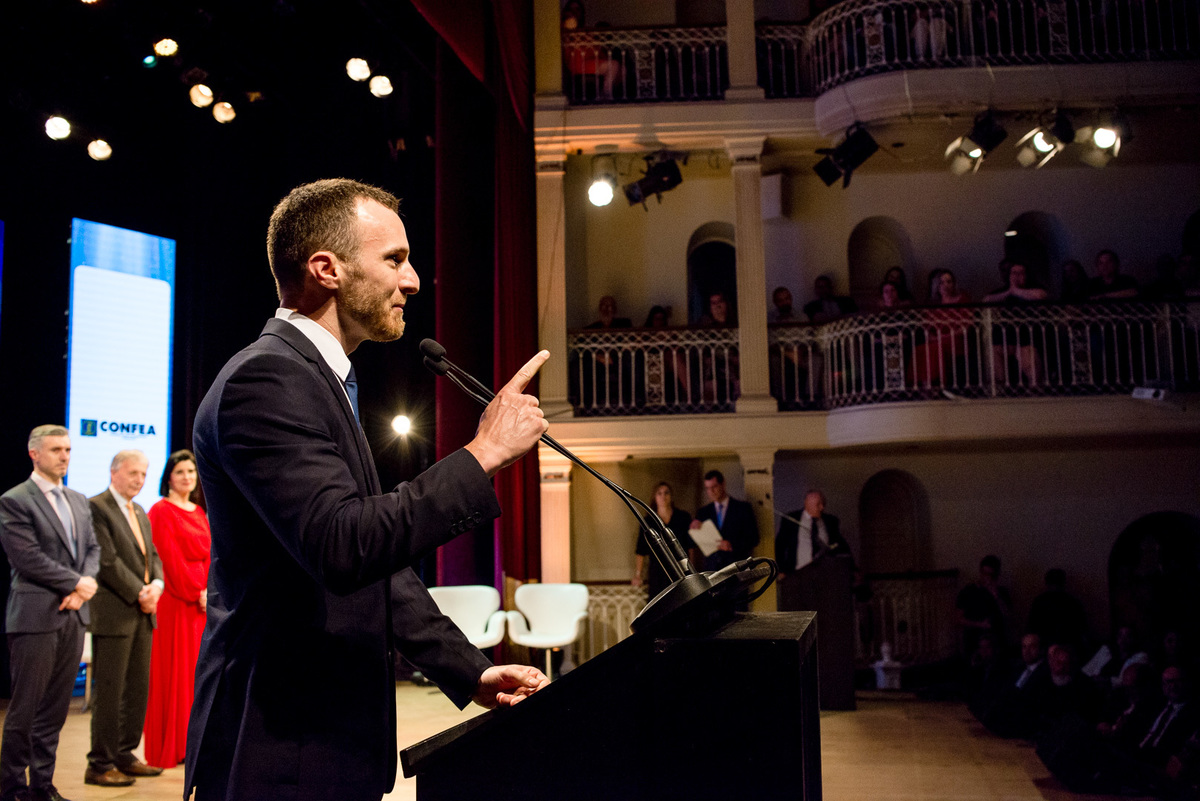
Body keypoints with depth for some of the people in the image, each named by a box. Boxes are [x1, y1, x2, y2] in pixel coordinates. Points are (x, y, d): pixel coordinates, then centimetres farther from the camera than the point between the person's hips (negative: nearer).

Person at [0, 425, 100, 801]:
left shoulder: (79, 501, 16)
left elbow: (92, 548, 15)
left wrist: (86, 583, -4)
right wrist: (77, 583, -11)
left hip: (73, 615, 6)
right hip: (35, 616, -6)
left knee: (55, 710, 10)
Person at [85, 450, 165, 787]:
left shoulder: (140, 513, 18)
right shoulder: (96, 507, -9)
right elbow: (107, 560, -16)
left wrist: (156, 585, -3)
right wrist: (138, 593, -13)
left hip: (142, 613, 8)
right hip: (113, 614, -8)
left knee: (138, 689, 11)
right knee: (109, 691, -3)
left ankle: (124, 755, 20)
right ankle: (100, 765, 5)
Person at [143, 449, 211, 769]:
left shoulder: (199, 513, 17)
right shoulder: (161, 511, -6)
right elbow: (169, 557, -13)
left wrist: (211, 591, 0)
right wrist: (196, 592, -14)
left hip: (201, 599, 7)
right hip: (174, 599, -7)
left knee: (197, 668, 8)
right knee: (173, 669, -4)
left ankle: (192, 741, 15)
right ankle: (170, 746, 3)